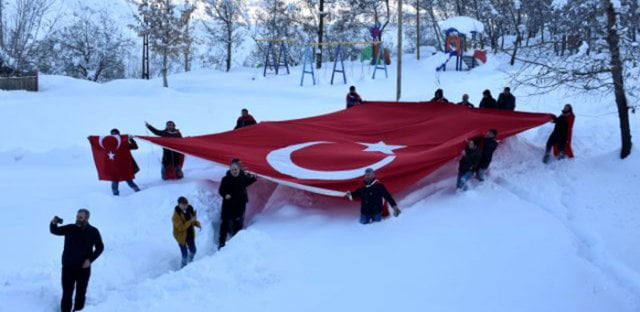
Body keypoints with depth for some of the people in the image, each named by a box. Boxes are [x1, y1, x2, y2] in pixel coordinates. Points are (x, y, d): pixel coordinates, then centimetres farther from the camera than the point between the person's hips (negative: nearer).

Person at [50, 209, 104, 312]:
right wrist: (53, 223, -25)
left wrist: (90, 259, -10)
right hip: (68, 267, 0)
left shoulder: (93, 232, -5)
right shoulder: (70, 228, -4)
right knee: (67, 293, 3)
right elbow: (54, 231, -2)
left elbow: (100, 247, 3)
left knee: (81, 294, 11)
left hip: (83, 268, 0)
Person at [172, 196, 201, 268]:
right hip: (181, 236, -6)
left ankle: (190, 263, 46)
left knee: (193, 251, 18)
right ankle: (184, 267, 24)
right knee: (185, 254, -2)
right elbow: (181, 228, -31)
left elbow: (193, 220, 9)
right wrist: (191, 221, -35)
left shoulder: (189, 210, -8)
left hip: (190, 234, 6)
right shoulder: (176, 215, -27)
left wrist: (197, 223, -12)